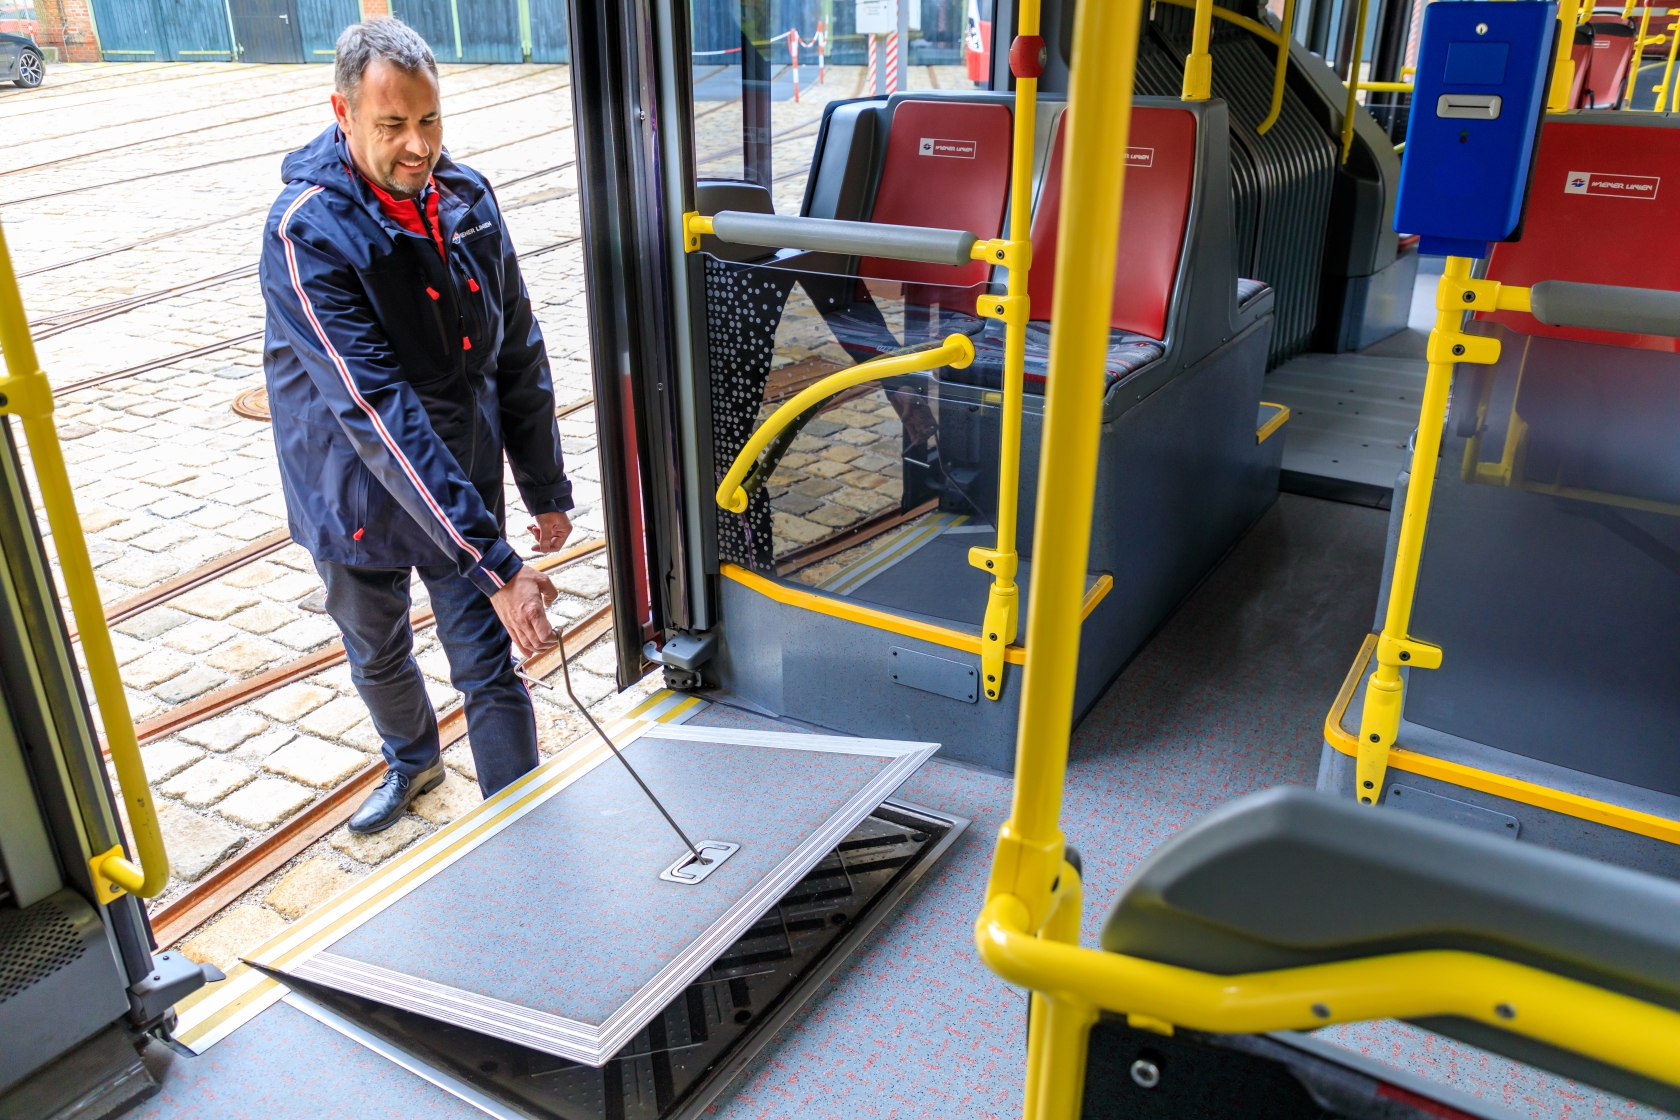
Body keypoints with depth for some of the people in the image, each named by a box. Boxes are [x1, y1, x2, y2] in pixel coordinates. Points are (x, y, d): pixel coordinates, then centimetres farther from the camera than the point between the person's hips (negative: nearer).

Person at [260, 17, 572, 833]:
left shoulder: (467, 198, -9)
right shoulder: (305, 234, -25)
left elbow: (519, 353, 2)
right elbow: (377, 410, -34)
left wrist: (547, 491, 3)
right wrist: (496, 566, -39)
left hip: (463, 489, 2)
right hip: (359, 501, -1)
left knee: (490, 672, 2)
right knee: (378, 657, 22)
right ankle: (412, 762, 53)